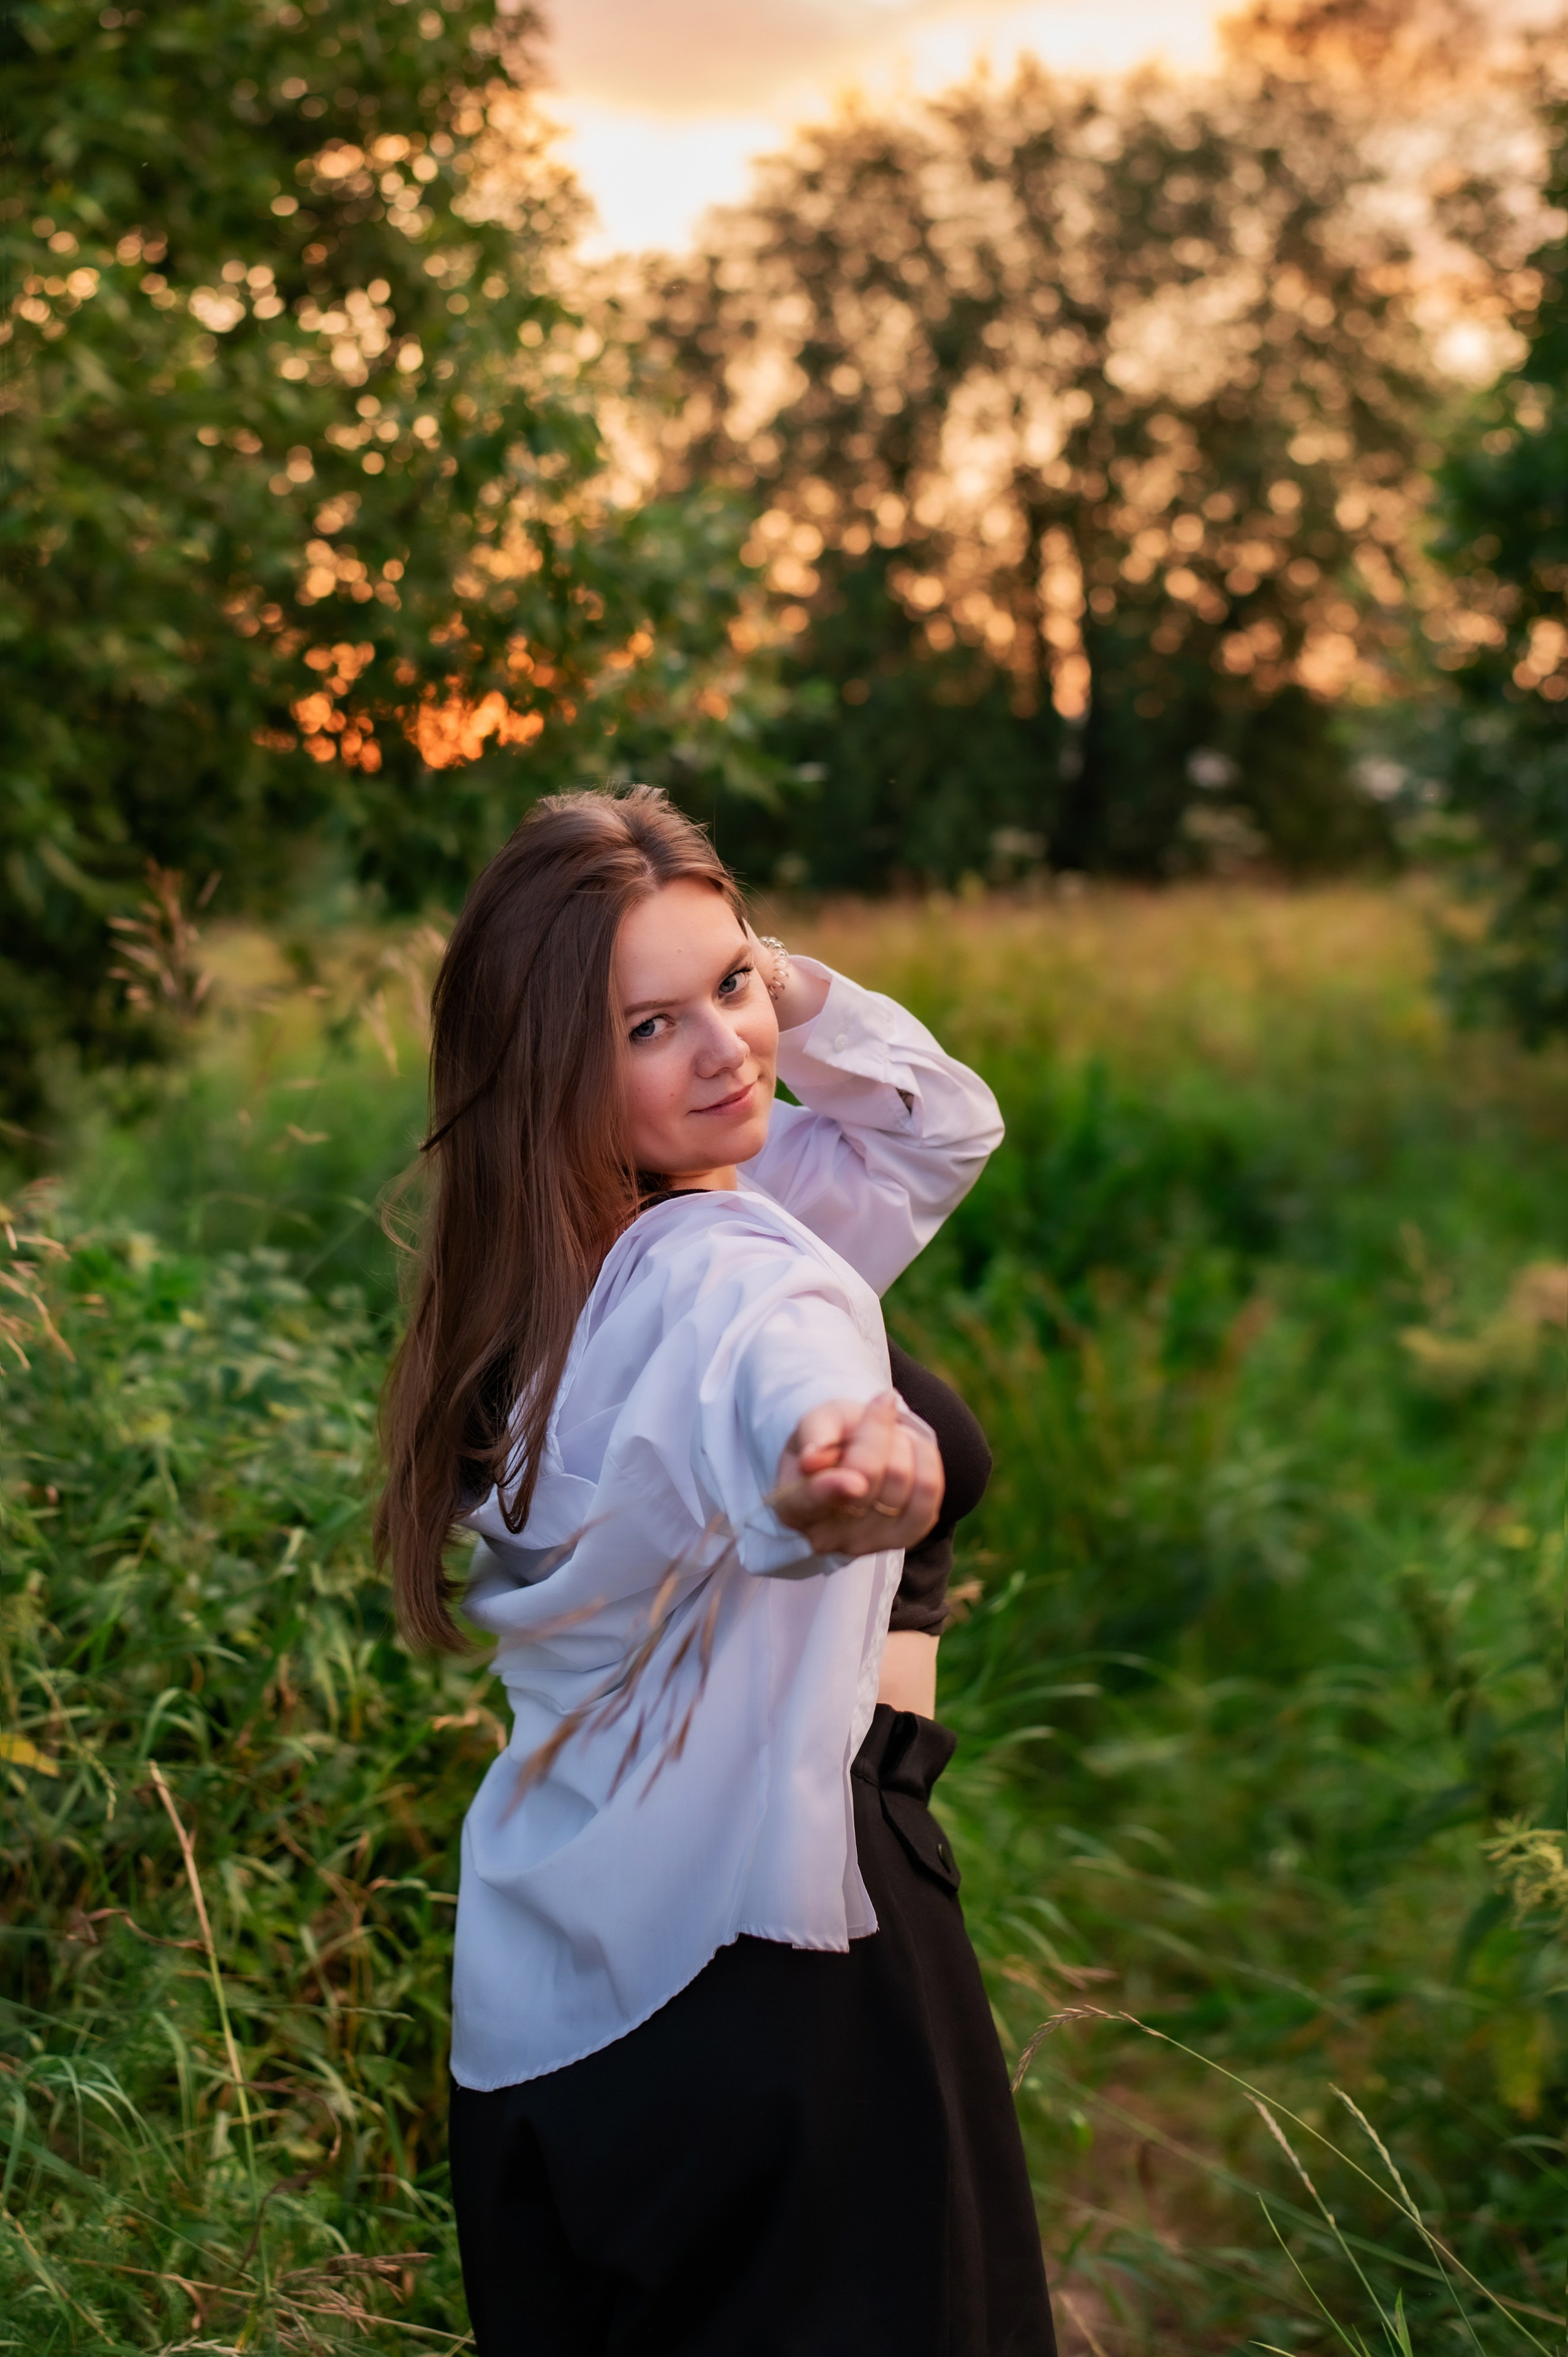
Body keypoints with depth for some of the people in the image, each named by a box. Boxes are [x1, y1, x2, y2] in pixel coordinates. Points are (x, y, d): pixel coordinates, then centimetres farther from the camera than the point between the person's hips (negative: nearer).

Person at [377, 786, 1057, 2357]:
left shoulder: (552, 1282, 9)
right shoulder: (731, 1272, -20)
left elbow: (941, 1123, 17)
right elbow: (793, 1380, -47)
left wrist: (762, 973, 3)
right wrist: (853, 1462, -69)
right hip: (766, 1978, -10)